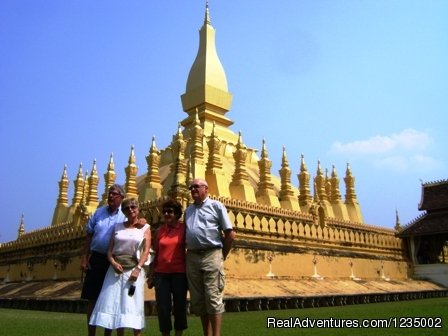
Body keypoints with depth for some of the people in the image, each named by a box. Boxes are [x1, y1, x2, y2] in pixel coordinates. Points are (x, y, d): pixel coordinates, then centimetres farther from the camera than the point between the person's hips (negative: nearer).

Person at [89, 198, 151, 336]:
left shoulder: (145, 228, 4)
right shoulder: (117, 226, 12)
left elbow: (146, 251, -5)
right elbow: (110, 249, 8)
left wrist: (138, 269, -17)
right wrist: (113, 262, -11)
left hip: (134, 269, -3)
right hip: (116, 269, 3)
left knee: (134, 305, -3)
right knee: (115, 304, 3)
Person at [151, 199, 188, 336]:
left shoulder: (184, 229, -1)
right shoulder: (159, 231, 7)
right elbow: (155, 253, 9)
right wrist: (151, 274, 7)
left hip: (179, 273, -2)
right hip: (161, 273, 2)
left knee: (179, 305, 8)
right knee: (163, 307, 4)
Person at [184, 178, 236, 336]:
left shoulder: (216, 206, 2)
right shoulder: (188, 210, 17)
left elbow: (230, 234, -1)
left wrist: (221, 256, 2)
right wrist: (188, 254, 10)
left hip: (211, 255, -5)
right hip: (192, 257, 6)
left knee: (213, 298, -6)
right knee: (197, 300, 10)